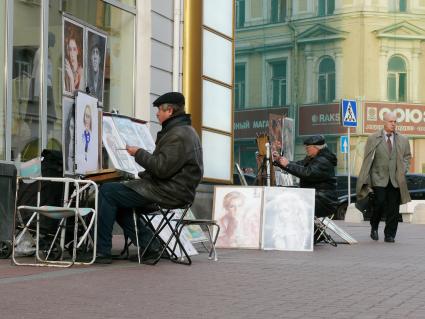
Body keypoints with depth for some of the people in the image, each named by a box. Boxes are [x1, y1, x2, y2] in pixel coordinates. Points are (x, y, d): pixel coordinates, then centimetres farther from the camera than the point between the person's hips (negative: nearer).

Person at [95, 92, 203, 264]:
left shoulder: (178, 135, -17)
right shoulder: (186, 130, 19)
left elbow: (162, 168, -24)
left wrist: (139, 153, -12)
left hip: (169, 192, -11)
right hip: (172, 189, 11)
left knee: (107, 191, -11)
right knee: (118, 196, 16)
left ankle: (102, 251, -10)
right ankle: (149, 245, 9)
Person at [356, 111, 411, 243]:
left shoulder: (403, 140, 10)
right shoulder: (373, 138, 3)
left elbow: (407, 156, 21)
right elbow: (367, 159, 4)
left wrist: (403, 170, 4)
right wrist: (366, 180, 0)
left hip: (396, 179, 2)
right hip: (379, 178, -2)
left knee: (393, 208, 0)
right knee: (380, 203, -13)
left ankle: (390, 235, 10)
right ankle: (374, 227, 12)